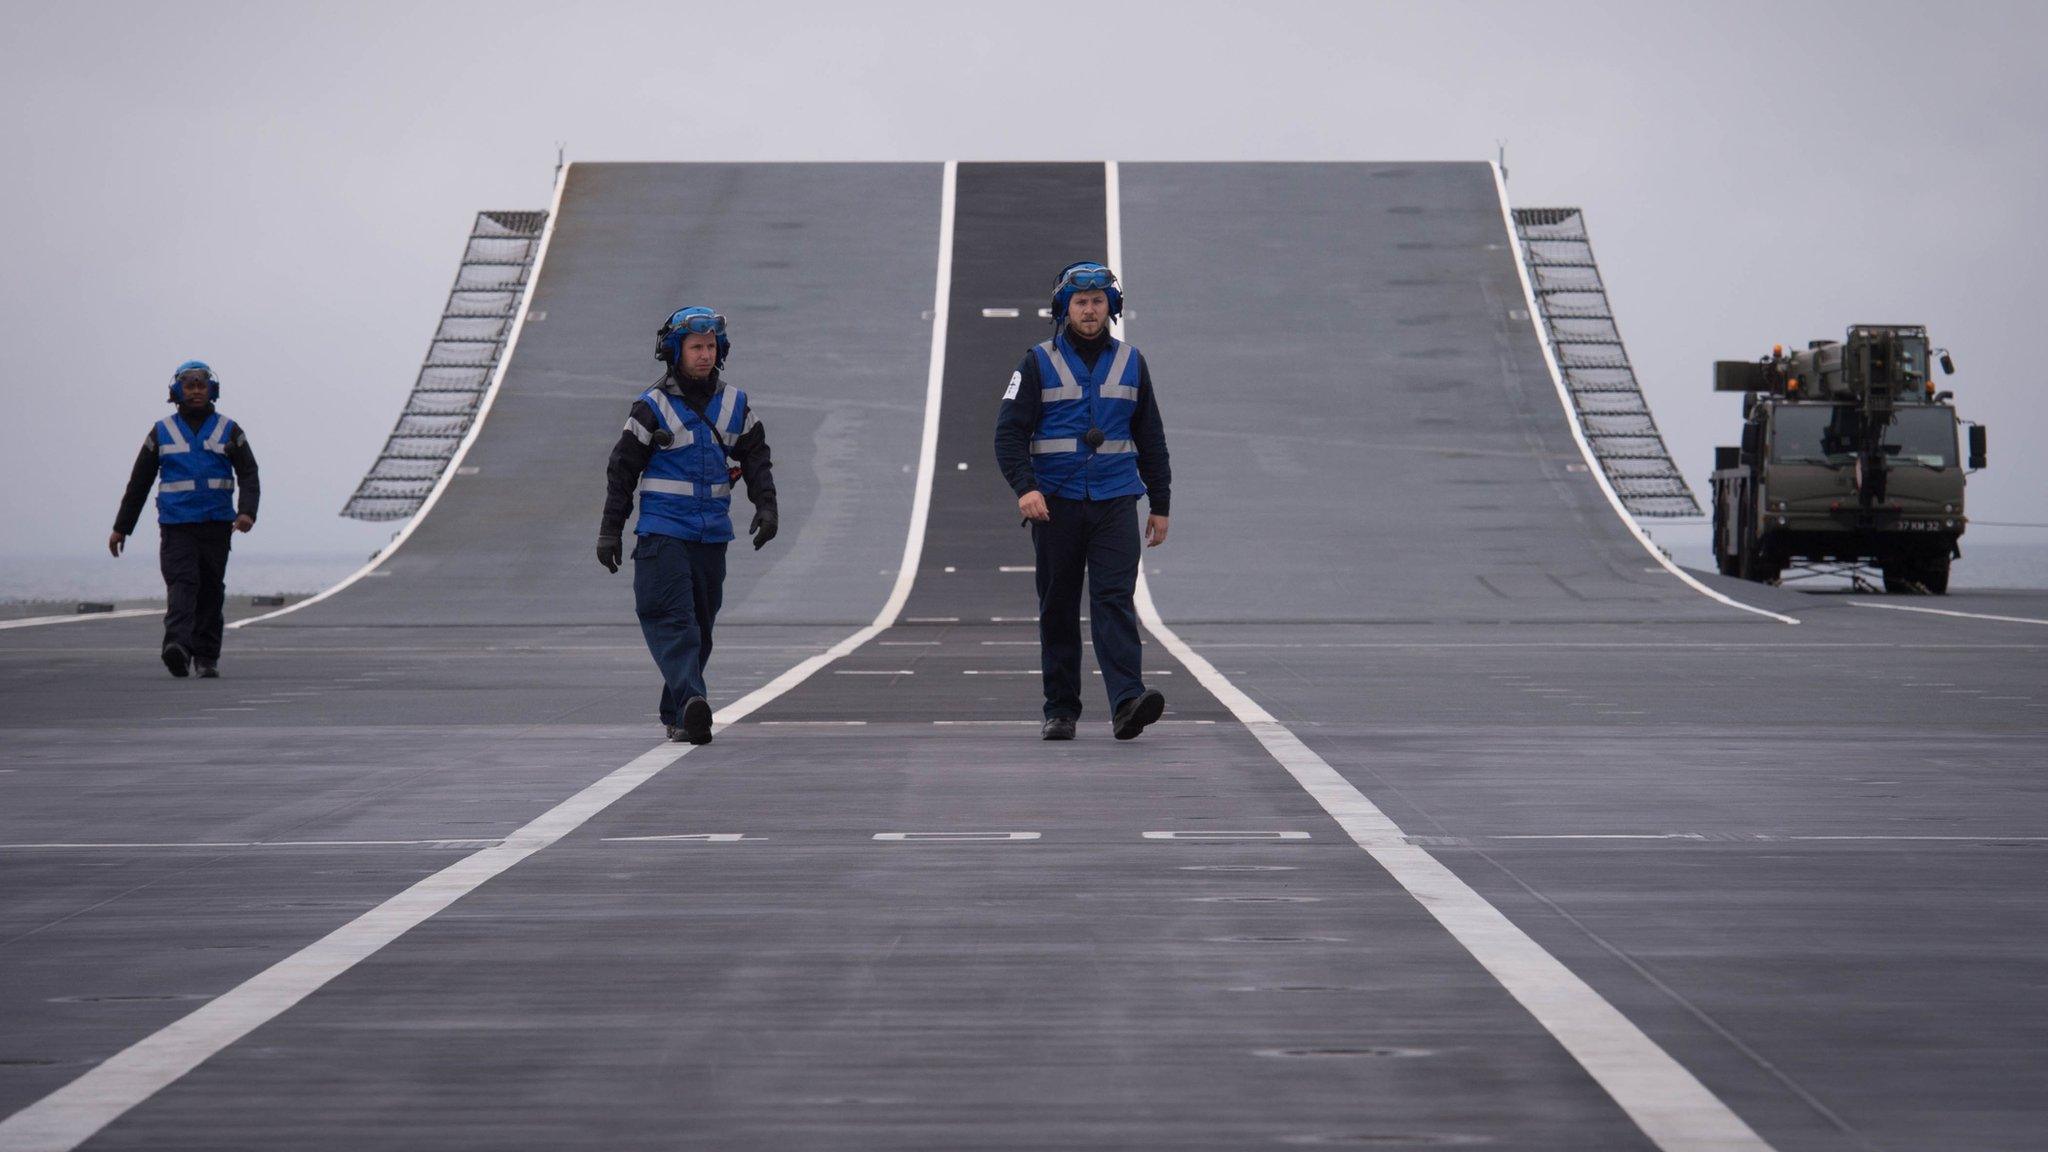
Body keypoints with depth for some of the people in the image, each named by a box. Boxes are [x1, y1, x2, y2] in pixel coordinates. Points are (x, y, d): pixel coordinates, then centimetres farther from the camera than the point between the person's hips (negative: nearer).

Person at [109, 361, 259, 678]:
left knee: (211, 591, 4)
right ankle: (178, 647, -34)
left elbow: (248, 476, 1)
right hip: (176, 525, -1)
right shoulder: (162, 432, 8)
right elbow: (139, 482, 11)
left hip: (216, 525, 1)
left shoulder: (229, 431, 8)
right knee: (182, 583, -18)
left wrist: (247, 511, -18)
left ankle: (206, 658, 12)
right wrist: (121, 527, 10)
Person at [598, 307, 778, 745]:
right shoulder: (652, 407, -2)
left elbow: (757, 459, 15)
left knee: (701, 626, 9)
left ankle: (676, 715, 19)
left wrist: (766, 505, -2)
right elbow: (622, 469, 1)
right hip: (662, 532, -5)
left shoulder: (735, 404, 9)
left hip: (713, 535, 5)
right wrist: (610, 530, 0)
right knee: (674, 621, -16)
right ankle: (692, 703, -30)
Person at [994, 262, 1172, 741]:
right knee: (1058, 609, 4)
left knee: (1115, 599, -13)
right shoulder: (1039, 363, 3)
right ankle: (1060, 711, 11)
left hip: (1115, 503, 1)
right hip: (1056, 504, 0)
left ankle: (1127, 702, -24)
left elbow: (1151, 439, 16)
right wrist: (1024, 486, -19)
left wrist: (1160, 504, 13)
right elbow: (1009, 432, -3)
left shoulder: (1130, 363, 10)